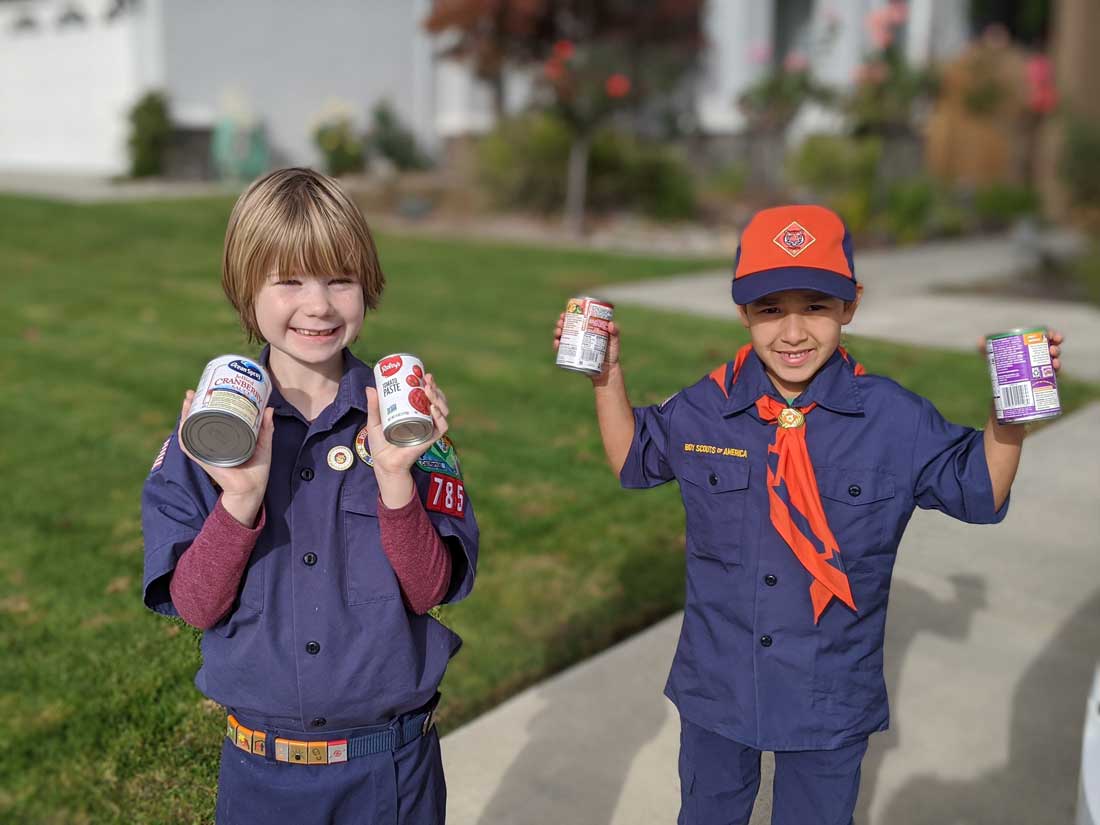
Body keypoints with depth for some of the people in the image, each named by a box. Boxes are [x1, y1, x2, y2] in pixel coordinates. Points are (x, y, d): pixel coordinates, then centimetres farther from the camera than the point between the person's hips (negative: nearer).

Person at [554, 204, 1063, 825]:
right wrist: (609, 378, -6)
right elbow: (633, 460, 7)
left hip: (832, 704, -1)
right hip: (716, 688, 2)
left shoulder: (898, 422, -15)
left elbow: (979, 493, -3)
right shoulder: (703, 409, -9)